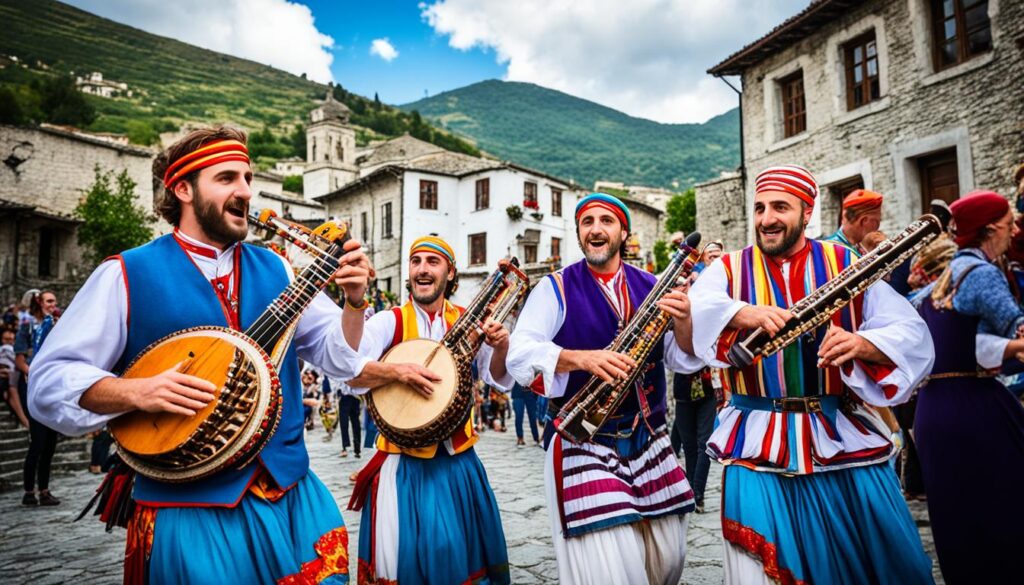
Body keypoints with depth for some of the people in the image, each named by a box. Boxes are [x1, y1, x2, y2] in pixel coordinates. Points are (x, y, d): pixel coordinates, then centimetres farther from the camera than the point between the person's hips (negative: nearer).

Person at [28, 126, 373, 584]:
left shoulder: (276, 270, 6)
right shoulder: (127, 274, -4)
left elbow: (339, 357, 4)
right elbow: (49, 380, -3)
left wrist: (354, 302, -14)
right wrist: (136, 393, -20)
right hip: (188, 507, -3)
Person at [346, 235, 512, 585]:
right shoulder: (388, 321, -6)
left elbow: (498, 380, 2)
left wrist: (501, 349, -17)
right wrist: (397, 371, -30)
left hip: (457, 458, 3)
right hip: (403, 459, -2)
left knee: (463, 547, 14)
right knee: (401, 552, 2)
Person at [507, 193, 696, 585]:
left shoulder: (652, 288, 7)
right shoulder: (555, 288, -4)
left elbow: (683, 360, 2)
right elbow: (519, 354, -15)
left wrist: (682, 323, -19)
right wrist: (581, 357, -29)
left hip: (649, 439, 5)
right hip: (582, 441, -4)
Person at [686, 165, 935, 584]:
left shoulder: (847, 264, 4)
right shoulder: (727, 269, 4)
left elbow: (912, 335, -5)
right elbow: (692, 312, -16)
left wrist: (862, 344, -25)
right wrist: (746, 313, -34)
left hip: (847, 437, 1)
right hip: (757, 444, -1)